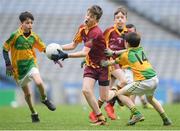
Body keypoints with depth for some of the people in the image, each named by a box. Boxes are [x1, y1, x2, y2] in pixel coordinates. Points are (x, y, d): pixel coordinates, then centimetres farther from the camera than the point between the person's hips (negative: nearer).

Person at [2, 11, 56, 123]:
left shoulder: (34, 37, -2)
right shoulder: (15, 36, -13)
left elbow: (44, 48, 9)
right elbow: (5, 49, -6)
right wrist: (8, 64, -12)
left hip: (31, 64, 1)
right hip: (18, 67, -1)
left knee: (39, 82, -27)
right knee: (27, 94, 7)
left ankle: (45, 99, 2)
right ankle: (34, 114, 28)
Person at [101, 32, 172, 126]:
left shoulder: (126, 55, 0)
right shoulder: (140, 49, 15)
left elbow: (114, 62, 16)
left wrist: (105, 63, 34)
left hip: (144, 82, -7)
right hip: (155, 79, 7)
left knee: (120, 93, 1)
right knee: (150, 98, 35)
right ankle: (165, 119, 30)